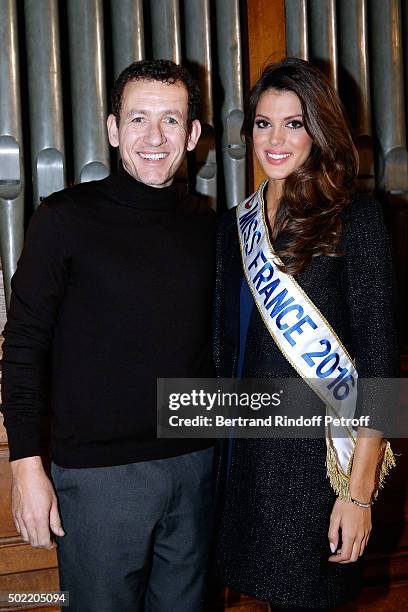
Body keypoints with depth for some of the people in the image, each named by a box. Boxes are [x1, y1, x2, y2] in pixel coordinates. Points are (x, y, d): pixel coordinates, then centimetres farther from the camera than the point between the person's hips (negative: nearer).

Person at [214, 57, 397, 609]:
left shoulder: (354, 218, -7)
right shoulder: (236, 227, 8)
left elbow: (377, 356, -11)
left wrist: (359, 491, -15)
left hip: (320, 454, -4)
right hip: (249, 452, 5)